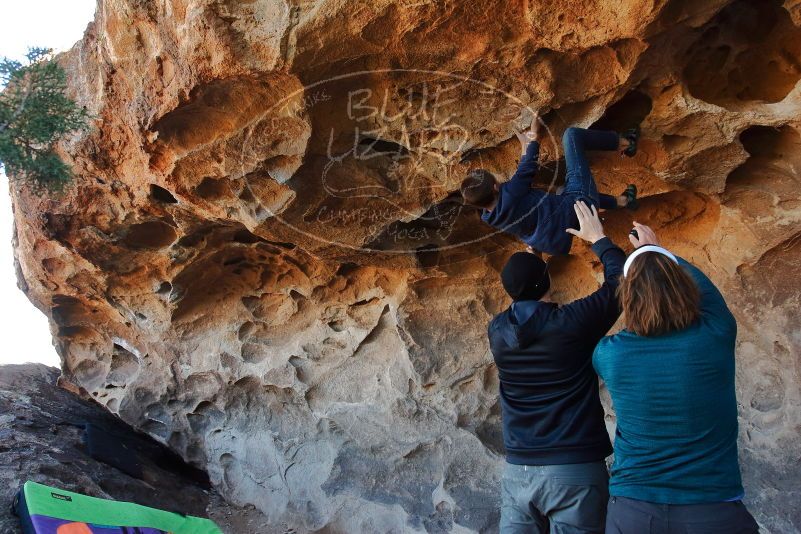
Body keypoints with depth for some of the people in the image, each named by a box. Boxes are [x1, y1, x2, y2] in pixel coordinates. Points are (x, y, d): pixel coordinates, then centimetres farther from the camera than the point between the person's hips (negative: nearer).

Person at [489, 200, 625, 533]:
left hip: (518, 471, 4)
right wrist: (599, 238, 18)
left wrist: (532, 262, 30)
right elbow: (621, 279, 5)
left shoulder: (497, 331, 1)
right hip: (575, 471, -4)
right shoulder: (573, 322, -11)